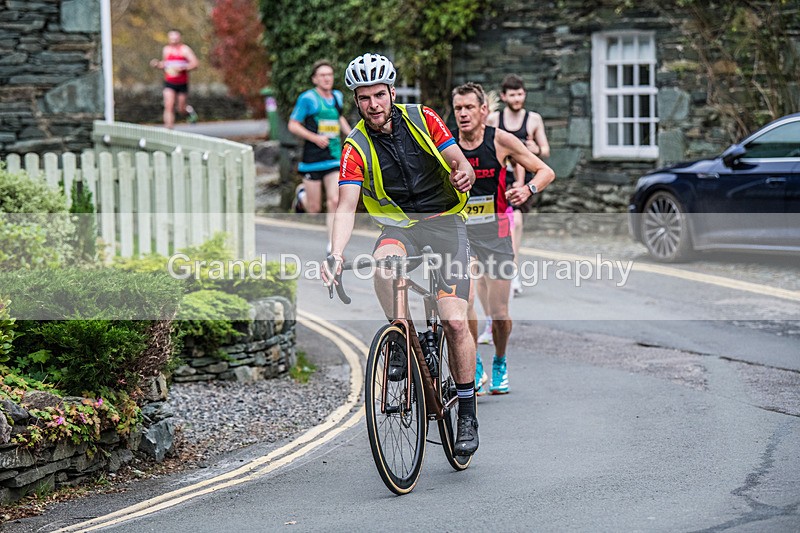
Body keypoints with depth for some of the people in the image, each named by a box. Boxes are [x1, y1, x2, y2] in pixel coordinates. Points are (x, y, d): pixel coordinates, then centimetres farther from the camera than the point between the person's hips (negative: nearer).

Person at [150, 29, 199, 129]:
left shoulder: (185, 49, -6)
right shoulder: (166, 49, 8)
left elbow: (195, 63, -12)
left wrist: (183, 68, -26)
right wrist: (158, 64, 1)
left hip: (182, 83, -2)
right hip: (169, 83, 2)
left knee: (181, 109, 7)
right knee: (169, 106, -14)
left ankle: (189, 110, 42)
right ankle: (169, 126, -13)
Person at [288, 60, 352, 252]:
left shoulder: (337, 96, 10)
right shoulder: (308, 98, -9)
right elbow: (293, 125, -8)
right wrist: (315, 137, -19)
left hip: (335, 159, 4)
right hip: (313, 159, -4)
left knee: (335, 202, -9)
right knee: (314, 209, 4)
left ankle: (333, 246, -3)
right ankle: (302, 194, 40)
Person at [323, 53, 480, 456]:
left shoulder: (422, 119, -3)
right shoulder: (356, 147, -6)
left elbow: (458, 160, -3)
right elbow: (347, 205, -15)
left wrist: (464, 173, -29)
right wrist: (336, 256, -31)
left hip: (445, 221, -1)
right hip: (400, 225, 1)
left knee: (454, 320, -13)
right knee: (384, 263, -38)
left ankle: (468, 414, 1)